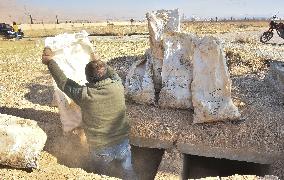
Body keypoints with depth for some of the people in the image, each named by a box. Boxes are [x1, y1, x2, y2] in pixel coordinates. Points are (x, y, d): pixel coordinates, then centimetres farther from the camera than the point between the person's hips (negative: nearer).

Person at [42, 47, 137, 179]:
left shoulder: (84, 94, -22)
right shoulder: (118, 87, -16)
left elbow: (63, 82, -5)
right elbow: (113, 74, 9)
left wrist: (50, 61, 9)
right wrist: (98, 61, 23)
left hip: (100, 148, -2)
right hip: (122, 143, 3)